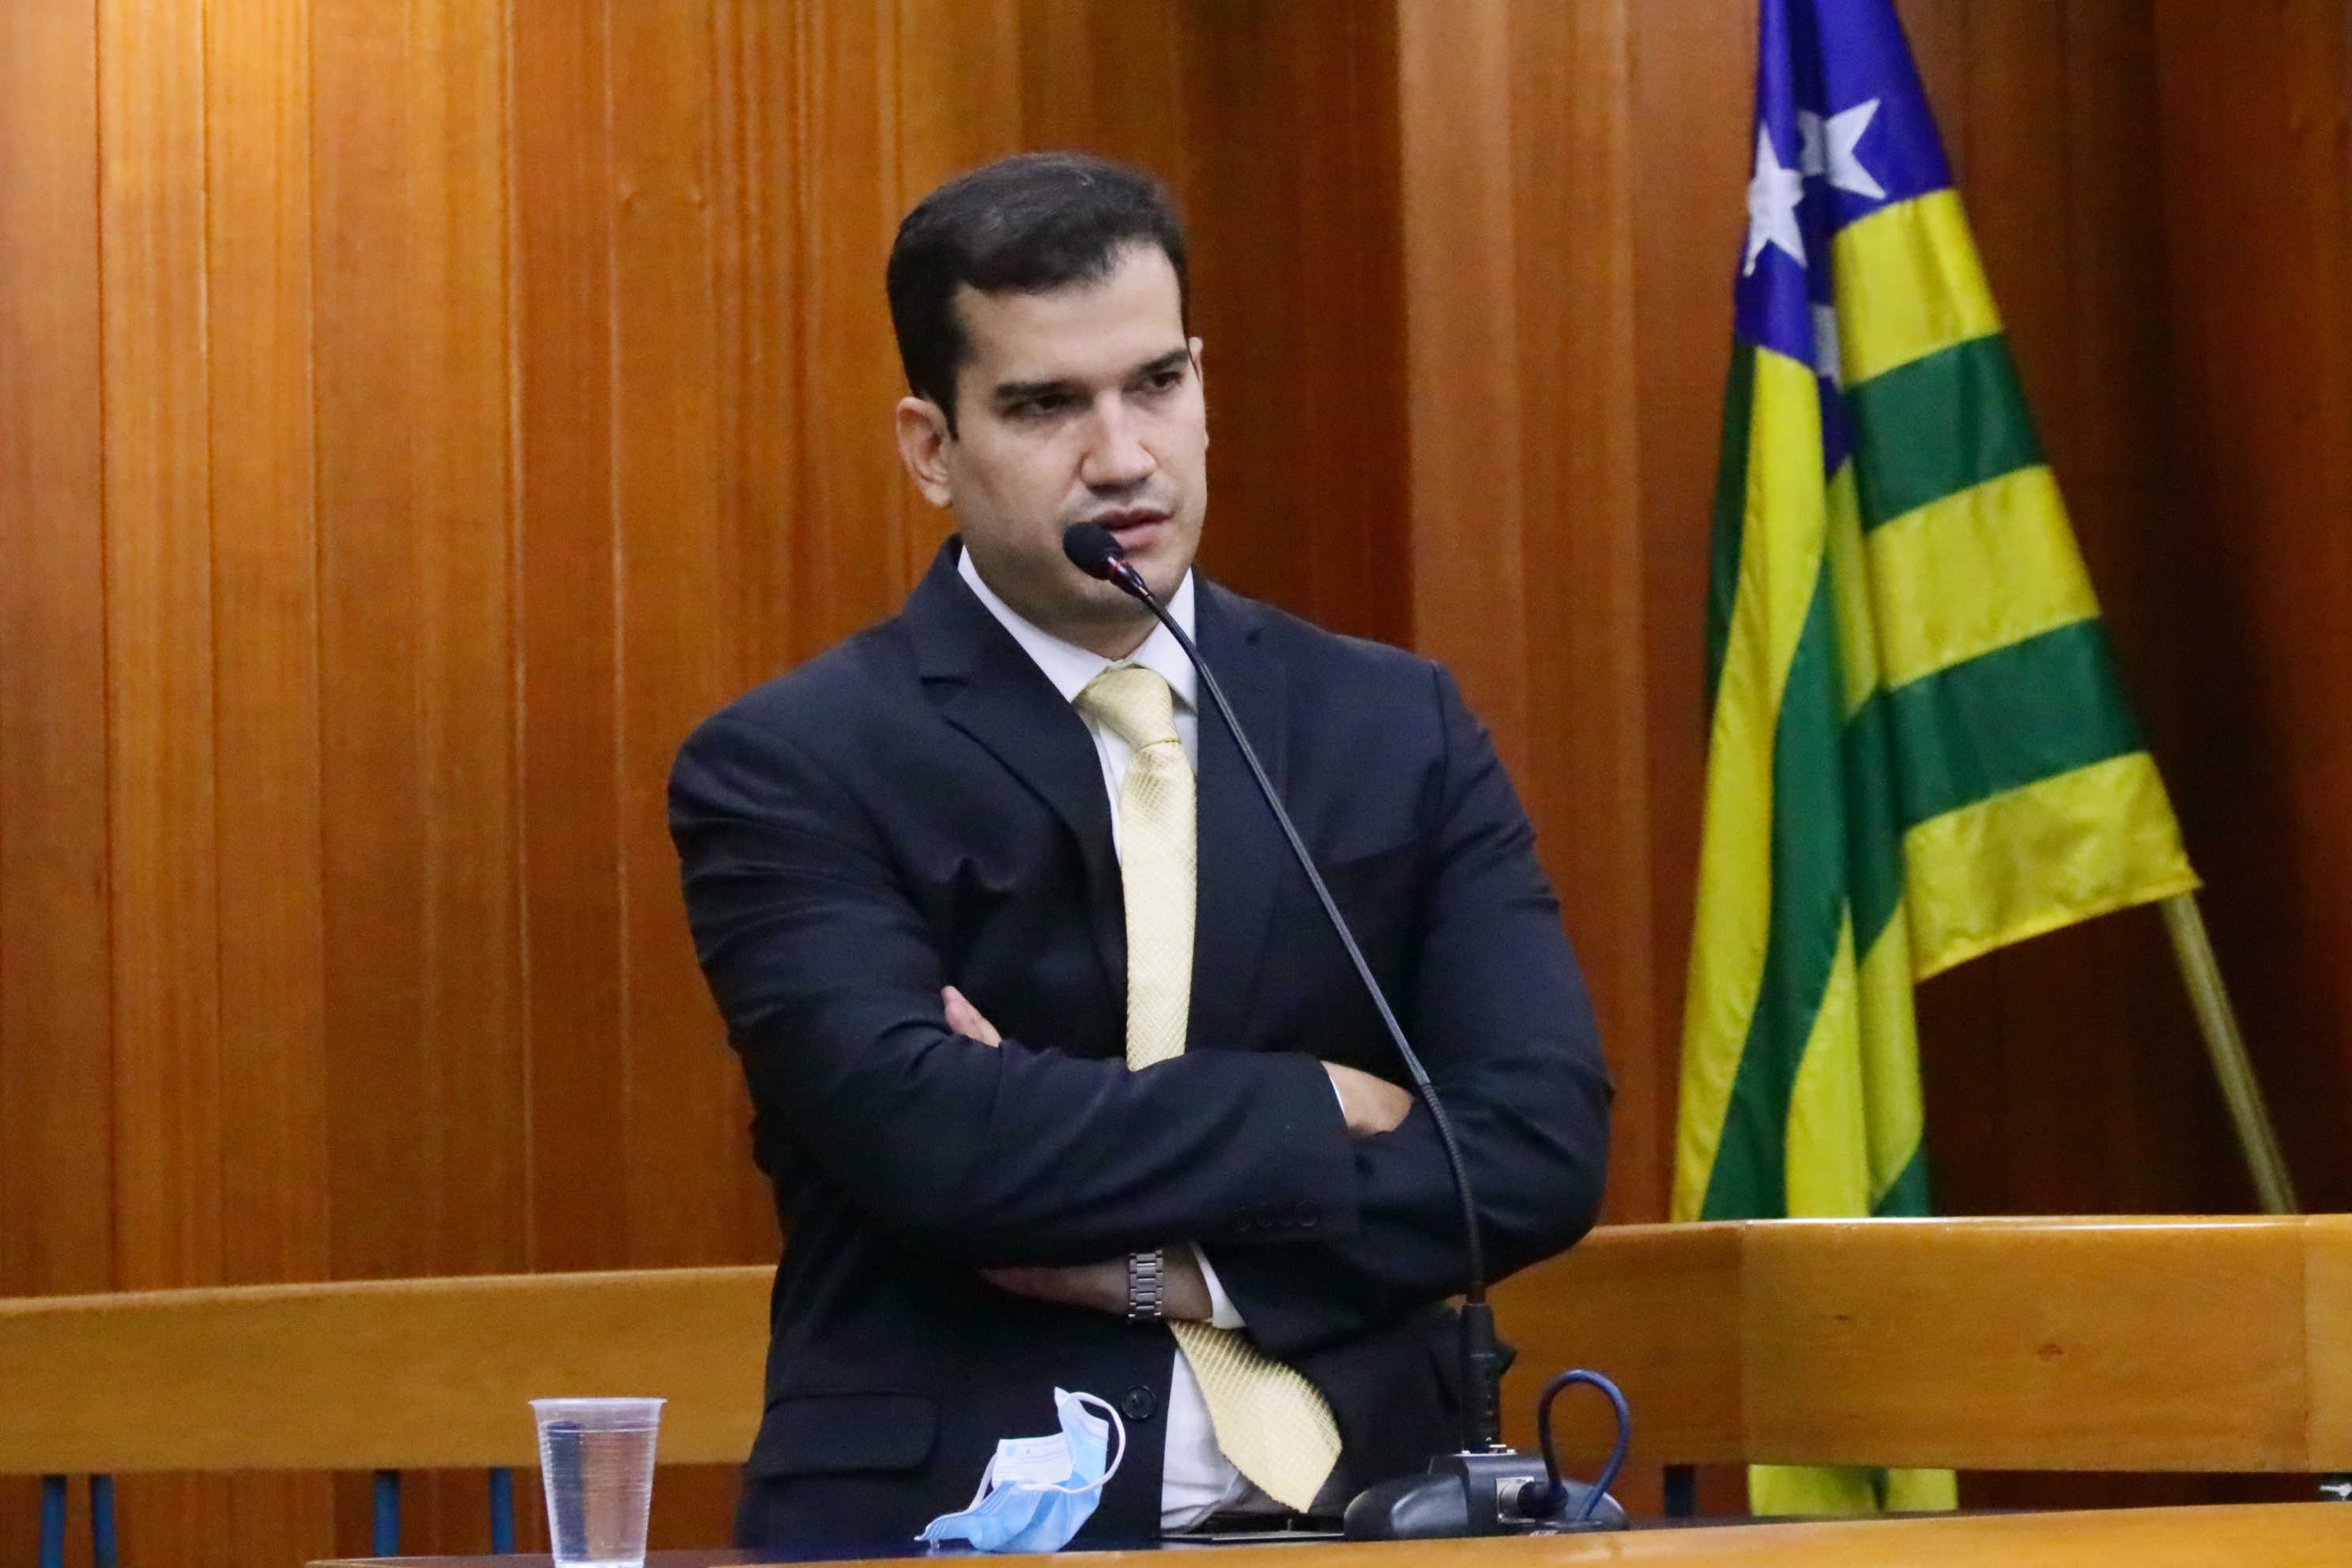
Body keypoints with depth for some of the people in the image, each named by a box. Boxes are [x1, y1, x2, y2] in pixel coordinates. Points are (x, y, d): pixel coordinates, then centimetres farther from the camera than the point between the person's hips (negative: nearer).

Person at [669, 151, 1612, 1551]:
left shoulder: (1398, 733, 12)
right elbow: (922, 1135, -13)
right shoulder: (792, 770, 2)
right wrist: (1317, 1114, -4)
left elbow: (1544, 1144, 2)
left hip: (1349, 1503, 2)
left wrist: (1168, 1261, -7)